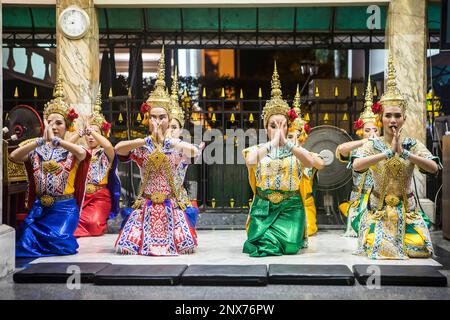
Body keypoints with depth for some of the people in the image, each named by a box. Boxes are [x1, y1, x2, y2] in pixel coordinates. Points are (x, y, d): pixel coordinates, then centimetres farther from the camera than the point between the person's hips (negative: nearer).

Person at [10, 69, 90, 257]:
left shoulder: (71, 151, 1)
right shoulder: (36, 150, 7)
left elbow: (82, 153, -25)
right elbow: (13, 156, -14)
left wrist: (56, 140, -31)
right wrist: (41, 141, -24)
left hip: (65, 207, -2)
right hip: (39, 206, 2)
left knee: (57, 241, -24)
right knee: (26, 242, -20)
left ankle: (60, 237, 8)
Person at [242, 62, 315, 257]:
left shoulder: (295, 150, 6)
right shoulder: (258, 149, 4)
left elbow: (311, 162, -18)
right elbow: (250, 161, -21)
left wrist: (286, 143, -24)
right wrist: (273, 142, -23)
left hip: (290, 207, 0)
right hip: (263, 206, 0)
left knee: (289, 245, -19)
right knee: (263, 240, -21)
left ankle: (293, 234, 13)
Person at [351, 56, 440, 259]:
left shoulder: (412, 144, -2)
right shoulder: (372, 145, -6)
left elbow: (434, 167, -19)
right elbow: (356, 165, -27)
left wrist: (404, 152, -27)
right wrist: (388, 152, -30)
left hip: (407, 211, 2)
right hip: (379, 210, -1)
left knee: (418, 249, -11)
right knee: (380, 249, -16)